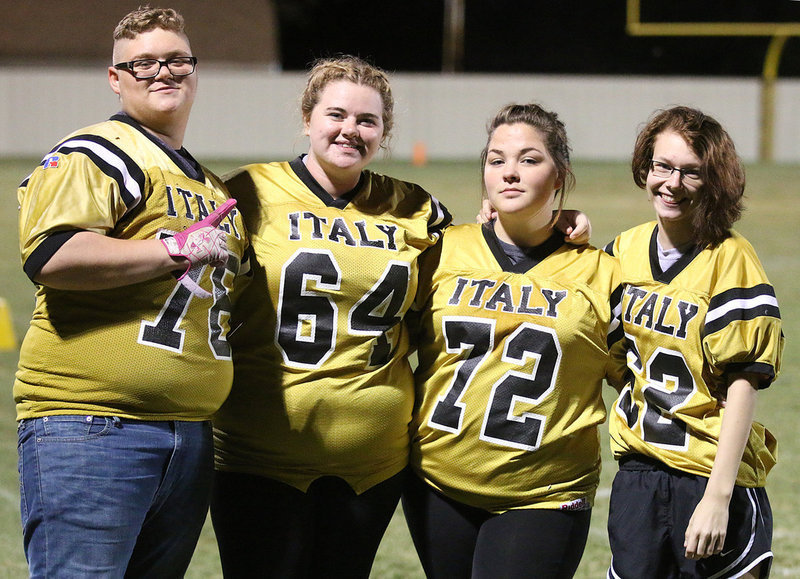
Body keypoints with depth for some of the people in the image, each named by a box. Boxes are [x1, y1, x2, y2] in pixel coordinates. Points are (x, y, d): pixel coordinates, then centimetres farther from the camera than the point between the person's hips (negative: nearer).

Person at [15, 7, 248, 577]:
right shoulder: (93, 156, -4)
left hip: (190, 436, 8)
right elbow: (48, 256, -20)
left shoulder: (214, 189, 25)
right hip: (90, 428, -8)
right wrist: (177, 249, -19)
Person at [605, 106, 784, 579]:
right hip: (638, 472, 5)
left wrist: (718, 496, -20)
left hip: (712, 472, -5)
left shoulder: (731, 260, -10)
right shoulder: (626, 250, 7)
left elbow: (743, 385, -13)